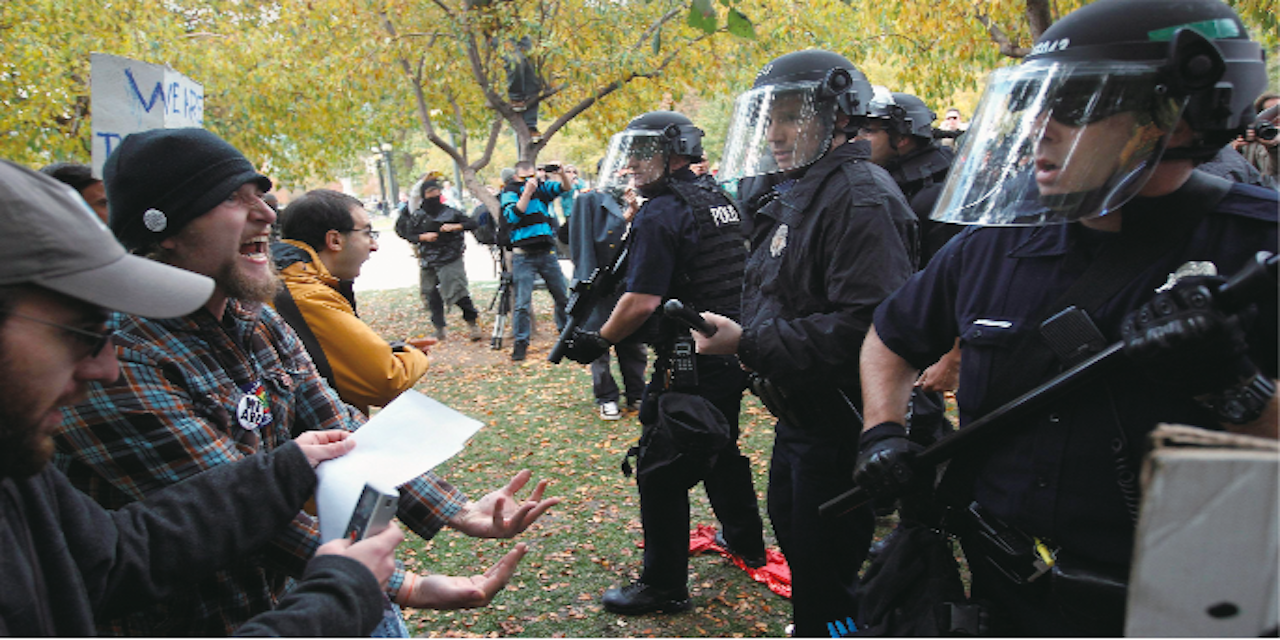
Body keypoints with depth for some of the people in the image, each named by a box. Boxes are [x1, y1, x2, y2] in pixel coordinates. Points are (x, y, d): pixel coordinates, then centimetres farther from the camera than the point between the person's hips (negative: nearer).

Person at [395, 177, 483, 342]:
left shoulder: (450, 212, 1)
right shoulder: (417, 216, 5)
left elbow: (472, 223, 2)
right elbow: (408, 235, 8)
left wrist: (455, 227, -12)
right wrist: (423, 237, -9)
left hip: (451, 260, -3)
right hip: (429, 263, 3)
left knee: (458, 292, -12)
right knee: (433, 296, 7)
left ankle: (473, 323, 1)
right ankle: (439, 329, 18)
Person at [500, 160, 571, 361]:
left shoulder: (542, 185, 10)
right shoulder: (510, 191, -1)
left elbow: (565, 188, -2)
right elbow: (512, 216, -16)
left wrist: (561, 174, -22)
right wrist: (527, 192, -21)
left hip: (547, 252, 4)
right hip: (523, 256, -4)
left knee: (562, 296, 11)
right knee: (523, 303, -6)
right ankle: (521, 343, 3)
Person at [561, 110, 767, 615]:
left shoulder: (660, 215, -18)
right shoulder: (721, 201, 10)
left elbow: (642, 301, -23)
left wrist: (597, 341, -11)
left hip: (687, 366, -9)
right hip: (732, 354, 9)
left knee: (662, 475, 1)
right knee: (722, 450, 27)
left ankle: (663, 585, 10)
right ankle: (746, 540, 43)